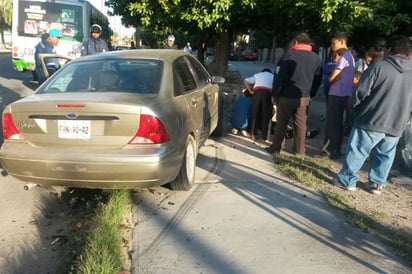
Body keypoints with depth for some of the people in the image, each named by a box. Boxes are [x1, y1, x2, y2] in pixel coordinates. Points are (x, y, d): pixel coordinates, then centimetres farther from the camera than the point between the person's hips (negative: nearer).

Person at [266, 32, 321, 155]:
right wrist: (311, 94, 18)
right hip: (304, 97, 4)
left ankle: (276, 148, 12)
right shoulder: (316, 58, 10)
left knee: (281, 123, 7)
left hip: (287, 95, -3)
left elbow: (281, 76, -10)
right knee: (300, 124, 9)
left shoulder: (290, 54, -6)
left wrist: (274, 94, -5)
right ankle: (299, 150, 15)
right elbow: (318, 79, 14)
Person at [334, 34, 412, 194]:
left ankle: (347, 179, 13)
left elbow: (361, 92, -10)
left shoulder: (379, 67, -10)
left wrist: (354, 106, 8)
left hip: (372, 120, -5)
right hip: (396, 125, 5)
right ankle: (377, 183, 26)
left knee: (357, 151, 6)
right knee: (385, 155, 18)